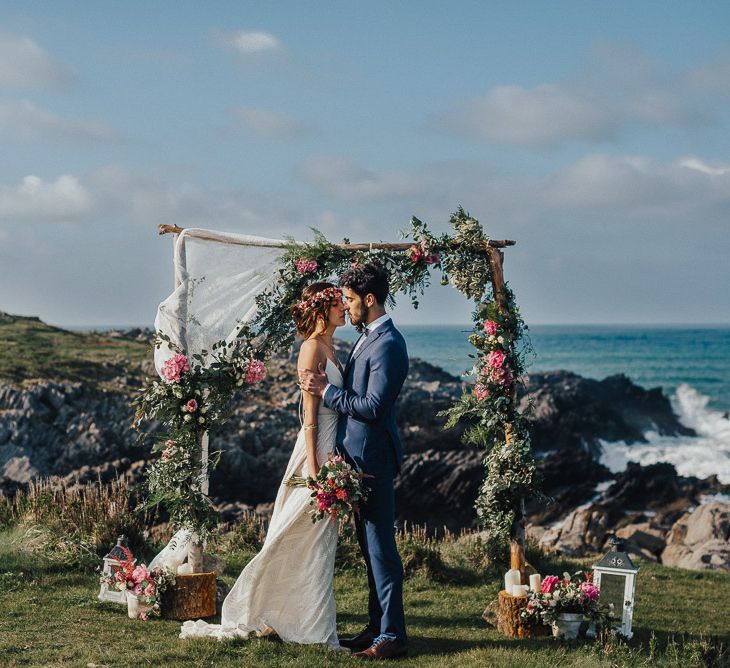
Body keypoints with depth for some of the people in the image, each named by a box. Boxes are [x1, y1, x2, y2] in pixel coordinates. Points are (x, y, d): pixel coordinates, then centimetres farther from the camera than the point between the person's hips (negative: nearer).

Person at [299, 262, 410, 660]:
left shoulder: (388, 345, -18)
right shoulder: (367, 338, 15)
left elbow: (372, 406, -22)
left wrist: (326, 391, -15)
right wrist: (322, 386, 7)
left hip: (372, 459, -11)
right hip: (357, 455, 11)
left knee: (381, 547, -6)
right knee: (370, 547, 15)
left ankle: (392, 637, -1)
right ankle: (377, 627, 24)